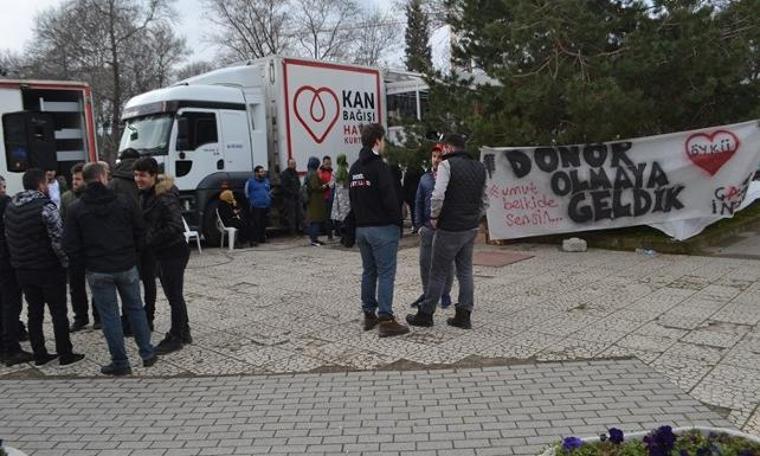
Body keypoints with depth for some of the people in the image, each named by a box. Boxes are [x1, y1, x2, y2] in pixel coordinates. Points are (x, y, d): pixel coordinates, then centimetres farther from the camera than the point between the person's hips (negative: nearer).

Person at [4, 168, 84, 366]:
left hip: (23, 269, 7)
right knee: (58, 312, 3)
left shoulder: (10, 207, 6)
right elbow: (58, 239, -21)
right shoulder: (46, 206, -18)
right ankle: (65, 354, 10)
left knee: (34, 312, 14)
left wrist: (19, 259, 17)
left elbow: (8, 236, 11)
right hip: (49, 268, -7)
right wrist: (66, 261, -8)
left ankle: (40, 355, 20)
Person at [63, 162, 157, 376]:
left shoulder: (76, 209, -4)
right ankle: (147, 354, 20)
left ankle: (120, 362, 13)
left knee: (109, 315, 7)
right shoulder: (125, 202, -4)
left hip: (97, 271, -1)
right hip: (127, 267, 1)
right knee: (135, 309, 15)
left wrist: (85, 264, 9)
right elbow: (141, 233, 0)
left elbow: (70, 245, -5)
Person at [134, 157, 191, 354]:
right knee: (174, 295, 18)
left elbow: (175, 227, -26)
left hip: (173, 252, -9)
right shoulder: (146, 195, 8)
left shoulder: (165, 197, -20)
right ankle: (183, 333, 31)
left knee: (174, 295, 2)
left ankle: (175, 338, 14)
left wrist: (150, 241, -18)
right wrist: (145, 240, 4)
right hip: (161, 253, 9)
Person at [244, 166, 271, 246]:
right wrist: (251, 201, 1)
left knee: (263, 224, 10)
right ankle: (253, 240, -7)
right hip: (256, 207, -5)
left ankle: (262, 238, 21)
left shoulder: (266, 181, 16)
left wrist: (269, 201, 18)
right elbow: (247, 194, 5)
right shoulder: (250, 182, 0)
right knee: (255, 224, -9)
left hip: (266, 206, 5)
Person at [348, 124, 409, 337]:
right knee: (386, 273, -5)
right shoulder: (379, 166, -14)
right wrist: (398, 223, -5)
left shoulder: (354, 169, 12)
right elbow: (390, 199, -18)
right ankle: (385, 320, -5)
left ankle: (369, 315, 21)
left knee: (369, 272, 15)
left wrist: (360, 221, 16)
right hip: (383, 228, -8)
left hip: (361, 228, 8)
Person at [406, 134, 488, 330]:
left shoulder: (447, 165, -11)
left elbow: (438, 195, -22)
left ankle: (425, 314, 13)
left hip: (449, 228, -6)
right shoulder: (480, 167, 11)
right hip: (471, 228, 6)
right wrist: (475, 218, 16)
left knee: (438, 273, 3)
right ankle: (464, 315, 15)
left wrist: (434, 216, -8)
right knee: (465, 271, 13)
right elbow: (484, 200, 13)